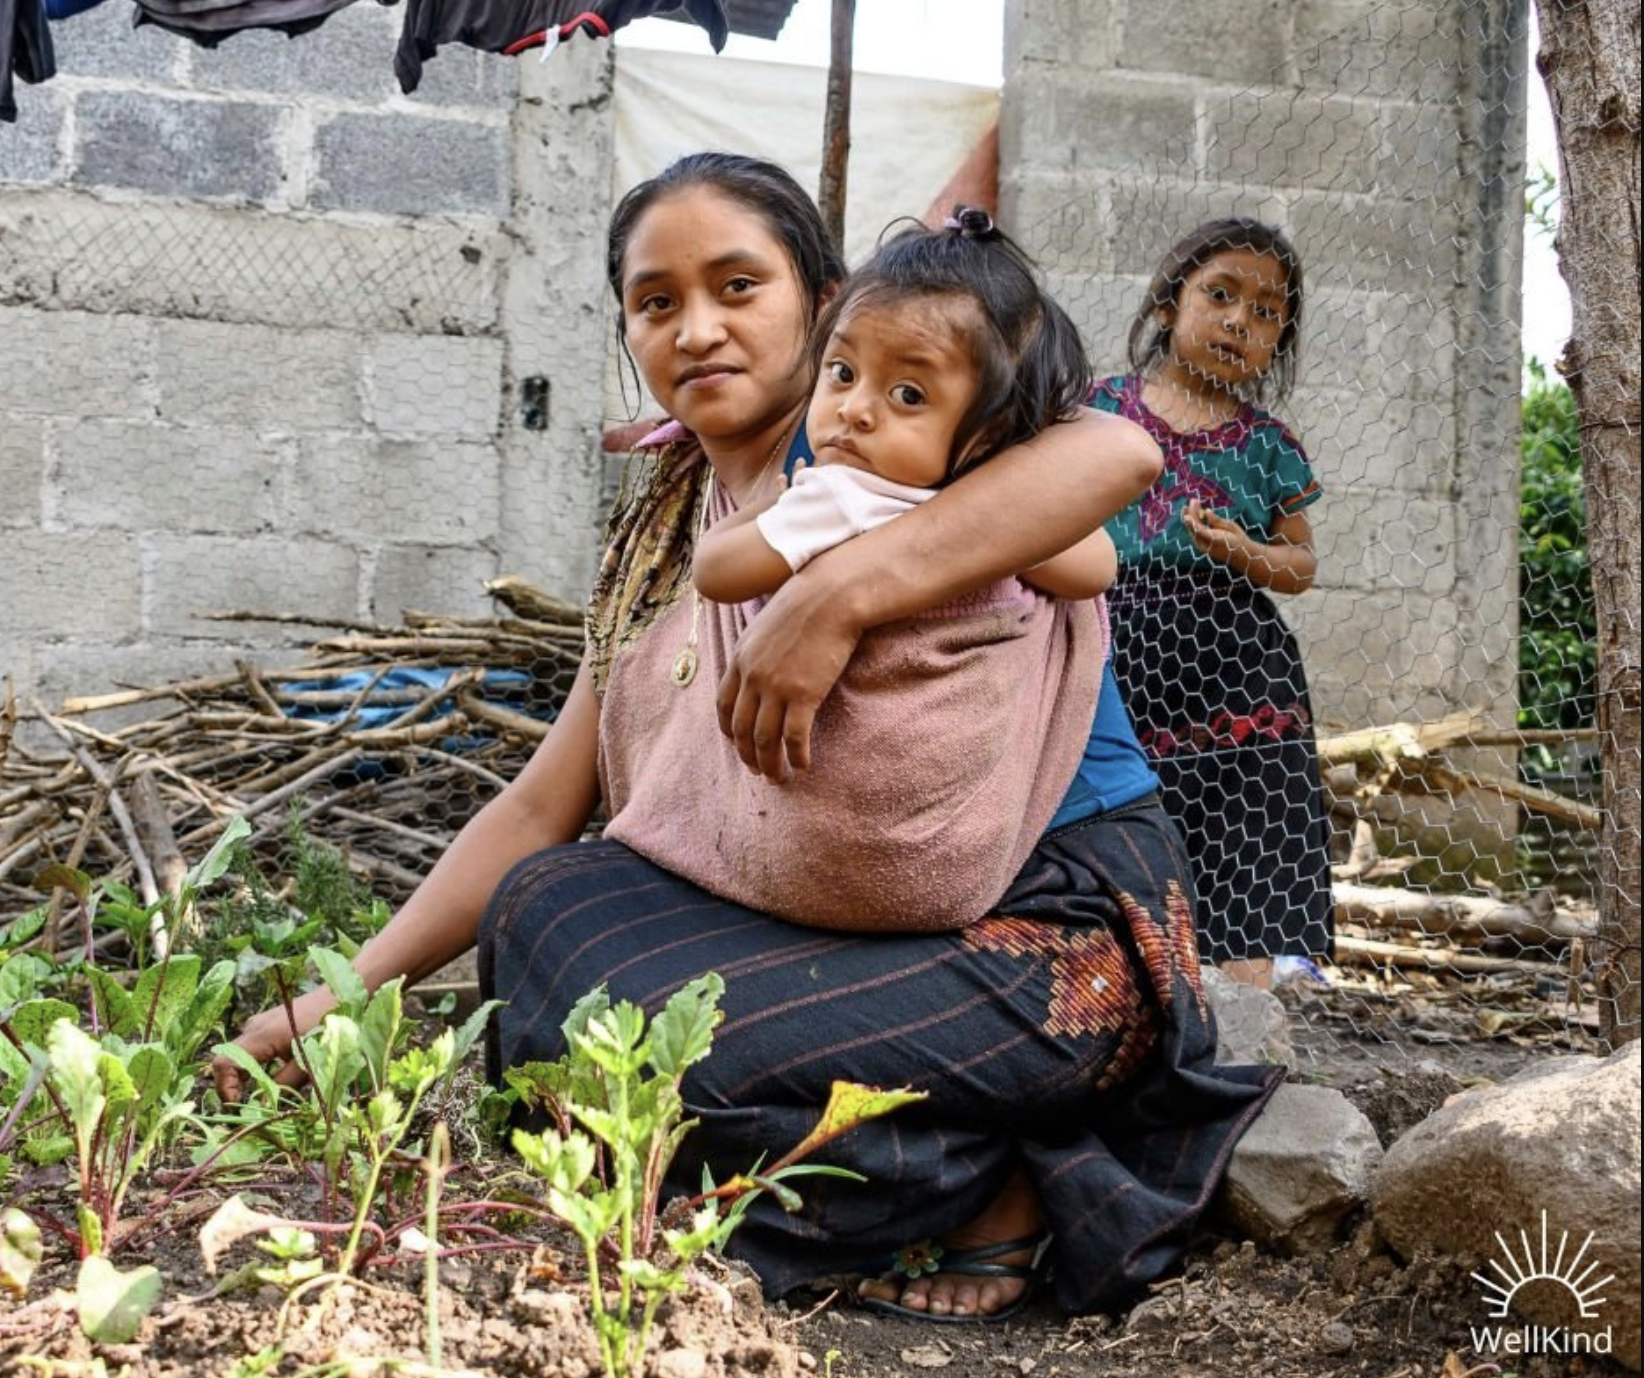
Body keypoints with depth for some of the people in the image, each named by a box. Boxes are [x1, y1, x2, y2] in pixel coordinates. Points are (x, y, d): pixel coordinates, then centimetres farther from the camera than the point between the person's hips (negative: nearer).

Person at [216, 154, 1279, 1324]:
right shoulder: (663, 537, 13)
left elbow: (1116, 451, -30)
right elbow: (543, 807, 12)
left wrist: (838, 595, -38)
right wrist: (352, 989, 2)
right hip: (838, 927, 8)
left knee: (650, 1032, -25)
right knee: (548, 902, -8)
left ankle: (998, 1191, -3)